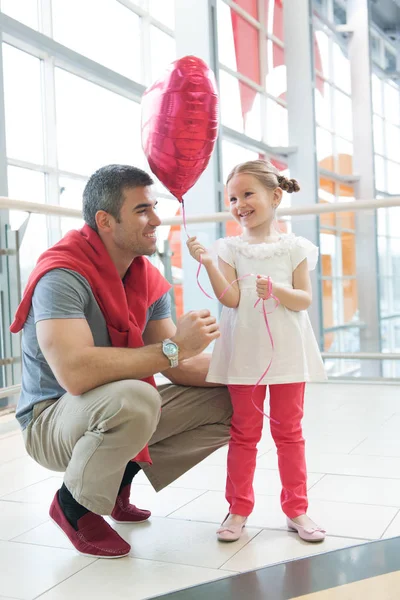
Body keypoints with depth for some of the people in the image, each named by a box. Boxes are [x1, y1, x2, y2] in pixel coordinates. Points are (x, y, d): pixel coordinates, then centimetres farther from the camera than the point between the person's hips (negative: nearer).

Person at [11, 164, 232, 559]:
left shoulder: (149, 280, 1)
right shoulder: (62, 274, -24)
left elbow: (179, 367, 1)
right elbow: (75, 372, -38)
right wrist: (174, 348, -34)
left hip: (116, 412, 8)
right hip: (51, 419, -8)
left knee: (228, 403, 0)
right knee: (134, 399, -39)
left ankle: (120, 477, 13)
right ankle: (74, 505, -8)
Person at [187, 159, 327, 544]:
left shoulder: (293, 247, 2)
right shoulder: (231, 248, 2)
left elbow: (305, 299, -3)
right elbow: (231, 298, -8)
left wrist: (277, 291, -22)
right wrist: (207, 263, -20)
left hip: (286, 351, 0)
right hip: (244, 351, 0)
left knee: (289, 432, 9)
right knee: (243, 433, 9)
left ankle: (296, 509, 21)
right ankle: (239, 509, 20)